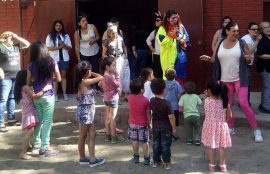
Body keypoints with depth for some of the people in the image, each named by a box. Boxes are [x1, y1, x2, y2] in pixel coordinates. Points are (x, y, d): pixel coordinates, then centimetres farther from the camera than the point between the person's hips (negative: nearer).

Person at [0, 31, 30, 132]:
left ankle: (11, 118, 25)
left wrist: (17, 37, 2)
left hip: (16, 76, 7)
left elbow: (27, 44, 12)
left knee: (12, 98, 15)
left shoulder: (16, 46, 10)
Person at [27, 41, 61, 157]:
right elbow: (59, 79, -2)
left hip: (36, 95, 3)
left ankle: (36, 142, 33)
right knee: (47, 121, 2)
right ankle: (44, 148, 1)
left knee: (38, 119, 19)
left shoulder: (31, 65, -4)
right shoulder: (52, 62, -7)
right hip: (48, 95, -3)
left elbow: (28, 82, 1)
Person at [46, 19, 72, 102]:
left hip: (64, 59, 2)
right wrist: (59, 47, -18)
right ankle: (55, 94, 8)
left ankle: (65, 94, 12)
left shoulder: (66, 36, 5)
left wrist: (63, 45, -15)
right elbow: (48, 48, -8)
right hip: (54, 59, -2)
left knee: (63, 76, 8)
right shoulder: (50, 36, -1)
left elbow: (69, 47, 4)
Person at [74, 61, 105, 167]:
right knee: (82, 137, 6)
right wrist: (92, 74, -2)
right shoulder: (85, 82, -19)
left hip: (88, 112, 9)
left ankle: (92, 159, 16)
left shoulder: (81, 82, 6)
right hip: (85, 112, -9)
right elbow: (101, 77, -12)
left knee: (92, 135, 10)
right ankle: (82, 158, 18)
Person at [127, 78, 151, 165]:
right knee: (144, 142, 6)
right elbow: (148, 113, -11)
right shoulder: (145, 100, -19)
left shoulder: (130, 97, -9)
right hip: (142, 124, -4)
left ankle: (136, 157, 25)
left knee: (134, 141, 16)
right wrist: (149, 123, 0)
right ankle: (146, 159, 11)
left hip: (132, 123, 4)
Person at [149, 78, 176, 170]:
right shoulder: (167, 103, -22)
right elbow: (171, 117, -20)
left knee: (156, 143, 16)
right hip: (166, 127, -4)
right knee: (165, 145, 6)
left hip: (155, 126, 4)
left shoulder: (152, 101, -6)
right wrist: (174, 128, -8)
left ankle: (156, 161, 24)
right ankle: (167, 163, 13)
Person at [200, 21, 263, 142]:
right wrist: (208, 58, -12)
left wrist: (248, 59, -21)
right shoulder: (219, 44, 2)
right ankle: (230, 128, 27)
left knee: (244, 104, -10)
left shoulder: (241, 43, -3)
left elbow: (248, 60, 2)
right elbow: (214, 60, 8)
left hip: (239, 79, -3)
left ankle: (256, 130, 3)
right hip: (225, 80, 3)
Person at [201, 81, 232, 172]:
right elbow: (229, 116, -3)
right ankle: (222, 165, 22)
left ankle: (212, 165, 21)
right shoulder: (224, 101, -10)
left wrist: (208, 96, 13)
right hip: (221, 126, 1)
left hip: (210, 126, -1)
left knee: (211, 147, 12)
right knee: (221, 147, 14)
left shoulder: (207, 101, -14)